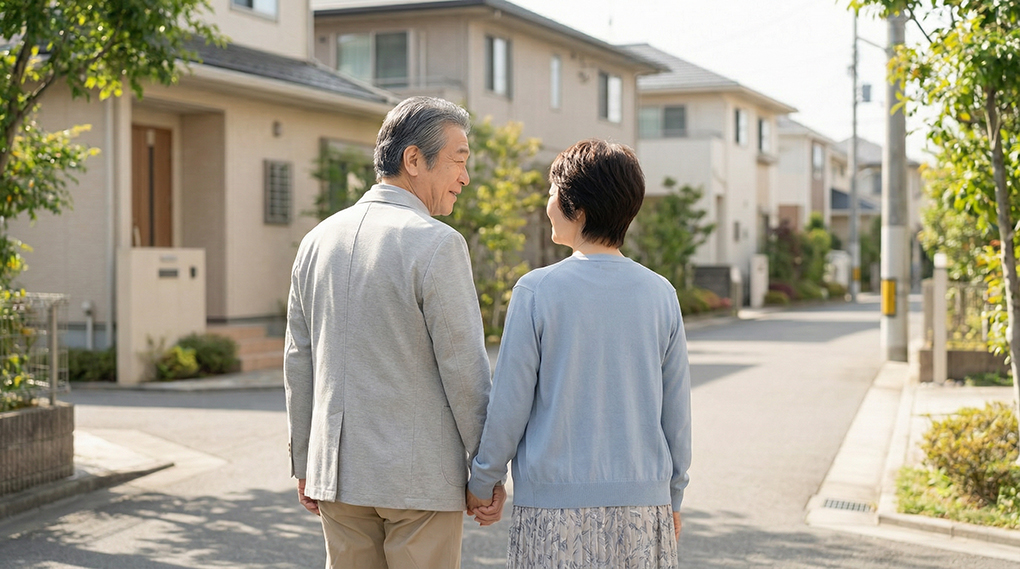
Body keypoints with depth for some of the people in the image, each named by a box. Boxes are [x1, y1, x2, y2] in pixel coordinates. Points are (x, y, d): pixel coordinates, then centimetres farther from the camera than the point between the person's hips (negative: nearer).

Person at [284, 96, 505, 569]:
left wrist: (304, 464, 18)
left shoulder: (318, 240, 7)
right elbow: (463, 367, -13)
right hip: (420, 477, -6)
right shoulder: (437, 245, -13)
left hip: (337, 473, 6)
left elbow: (299, 362, 11)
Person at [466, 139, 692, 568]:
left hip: (556, 502, -3)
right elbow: (676, 414, 6)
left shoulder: (537, 291, -9)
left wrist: (481, 483, 9)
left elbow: (509, 406, -5)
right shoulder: (660, 294, 1)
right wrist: (673, 499, 17)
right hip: (643, 501, 3)